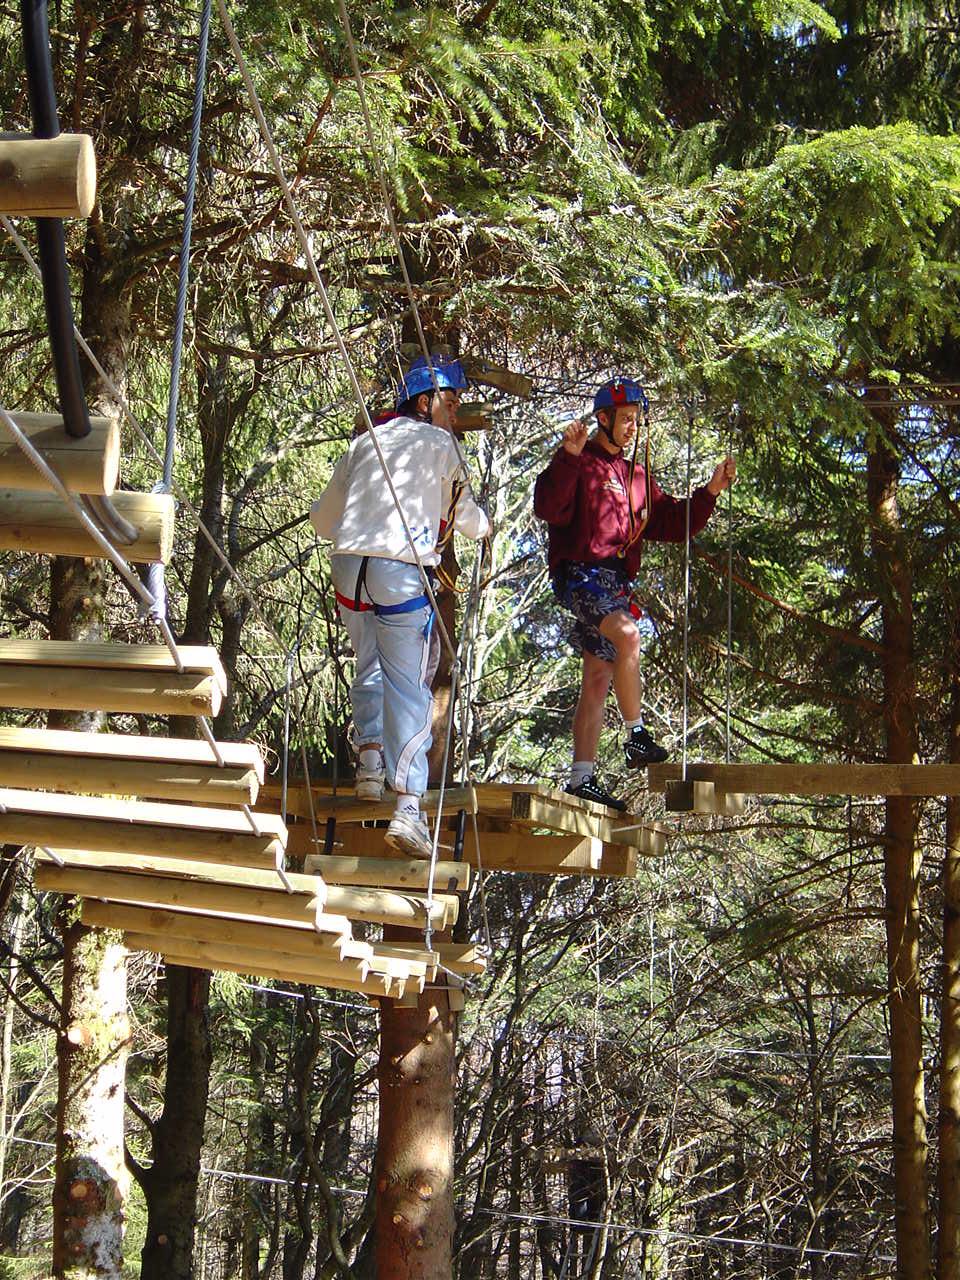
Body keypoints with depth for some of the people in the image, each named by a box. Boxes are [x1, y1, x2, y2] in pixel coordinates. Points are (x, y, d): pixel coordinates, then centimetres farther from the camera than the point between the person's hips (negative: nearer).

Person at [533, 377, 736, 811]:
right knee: (627, 635, -31)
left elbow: (671, 523, 21)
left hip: (616, 583, 8)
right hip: (579, 572, -8)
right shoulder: (580, 462, -2)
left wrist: (710, 492, 10)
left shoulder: (637, 475, 22)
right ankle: (636, 735, -21)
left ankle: (582, 777, 7)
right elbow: (548, 507, -19)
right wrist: (568, 457, -30)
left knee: (599, 680, 5)